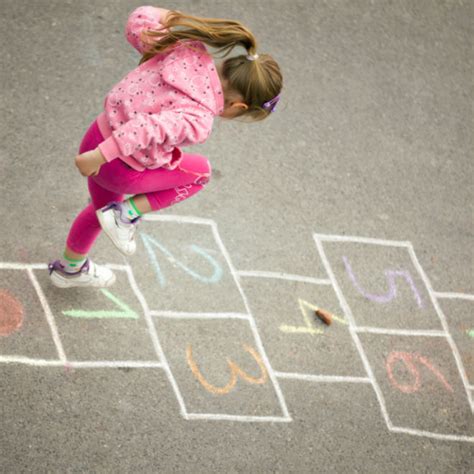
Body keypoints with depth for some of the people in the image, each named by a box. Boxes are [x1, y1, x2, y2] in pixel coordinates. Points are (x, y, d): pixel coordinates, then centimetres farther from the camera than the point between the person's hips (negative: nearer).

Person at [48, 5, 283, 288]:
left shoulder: (187, 50, -11)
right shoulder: (198, 122, -29)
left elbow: (139, 23, -6)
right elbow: (149, 127, -41)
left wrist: (170, 18, 12)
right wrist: (100, 156, -38)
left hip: (99, 134, 7)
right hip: (120, 171, -7)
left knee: (105, 206, 34)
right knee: (200, 171, 15)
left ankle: (69, 269, 57)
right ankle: (125, 215, 10)